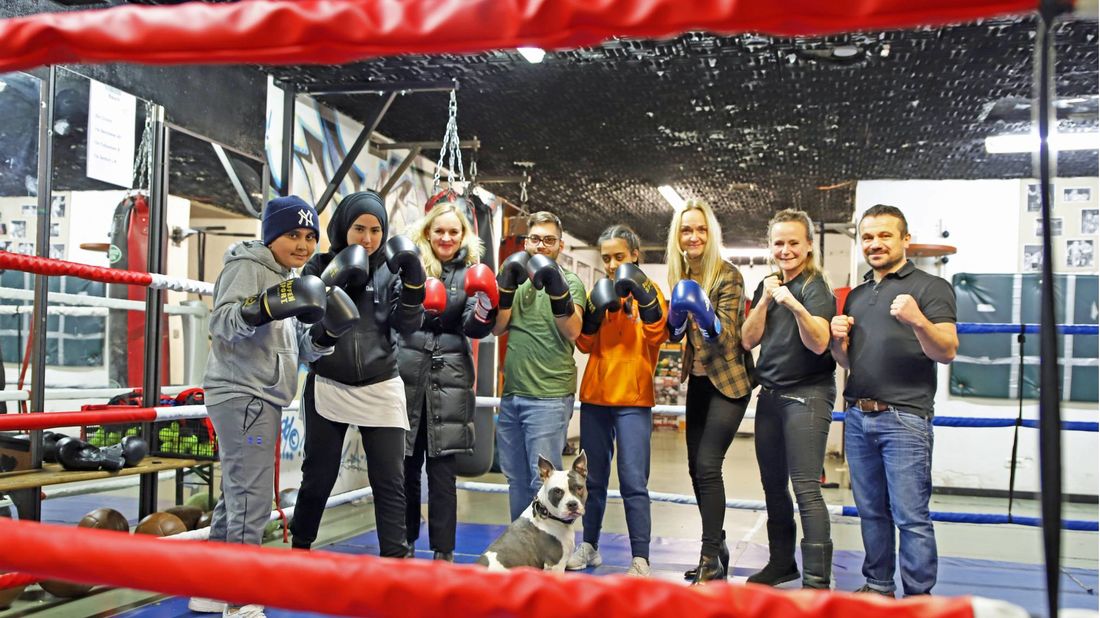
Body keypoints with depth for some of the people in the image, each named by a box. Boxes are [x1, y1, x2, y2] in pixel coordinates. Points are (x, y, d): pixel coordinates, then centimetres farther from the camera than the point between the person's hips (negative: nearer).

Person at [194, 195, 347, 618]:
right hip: (241, 396, -10)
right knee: (251, 501, -11)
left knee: (238, 498, 14)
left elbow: (299, 351, 20)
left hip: (263, 400, 10)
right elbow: (221, 323, -18)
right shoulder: (248, 266, -5)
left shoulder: (288, 279, 21)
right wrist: (262, 310, -35)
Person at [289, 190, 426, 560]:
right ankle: (299, 548, 29)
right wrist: (334, 284, -20)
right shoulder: (321, 266, 3)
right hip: (328, 388, 0)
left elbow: (408, 326, -3)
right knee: (318, 478, 10)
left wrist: (413, 283, -18)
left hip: (380, 390, 0)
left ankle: (394, 559, 4)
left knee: (390, 481, -2)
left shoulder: (390, 269, 4)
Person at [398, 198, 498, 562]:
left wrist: (486, 303, -25)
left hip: (448, 380, -1)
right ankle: (404, 543, 21)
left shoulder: (470, 273, 5)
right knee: (405, 466, 6)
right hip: (406, 374, 1)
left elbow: (475, 329, -4)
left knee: (443, 469, 1)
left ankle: (444, 551, 10)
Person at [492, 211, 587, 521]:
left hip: (549, 397, -5)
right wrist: (507, 286, -8)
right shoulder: (518, 279, 15)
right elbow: (497, 328, 5)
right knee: (517, 478, 13)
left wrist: (557, 289, -25)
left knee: (544, 481, -5)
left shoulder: (569, 281, 0)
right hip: (511, 394, 5)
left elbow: (572, 332, -13)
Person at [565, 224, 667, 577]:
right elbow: (584, 344, 4)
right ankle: (590, 546, 22)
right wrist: (594, 312, -13)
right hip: (594, 396, 4)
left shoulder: (647, 290, 3)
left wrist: (646, 298, -23)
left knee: (633, 481, -9)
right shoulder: (598, 292, 11)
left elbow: (657, 336, -11)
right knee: (593, 478, 11)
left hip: (633, 399, -4)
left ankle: (640, 558, -6)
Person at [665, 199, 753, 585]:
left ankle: (711, 562, -7)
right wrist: (678, 310, -12)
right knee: (696, 466, 8)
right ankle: (716, 547, 23)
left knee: (707, 465, -14)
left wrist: (702, 310, -39)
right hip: (699, 380, 7)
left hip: (728, 380, -7)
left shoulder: (728, 275, -14)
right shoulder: (680, 276, 5)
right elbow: (675, 334, 9)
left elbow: (726, 334, -20)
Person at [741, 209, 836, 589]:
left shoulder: (816, 287, -8)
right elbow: (748, 340, 4)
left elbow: (819, 343, -20)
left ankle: (817, 579, -5)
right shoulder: (767, 287, 12)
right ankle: (781, 562, 26)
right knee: (773, 485, 13)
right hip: (770, 395, 7)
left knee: (805, 488, -10)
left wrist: (796, 306, -35)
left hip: (807, 395, -7)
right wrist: (764, 301, -8)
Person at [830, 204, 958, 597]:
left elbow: (947, 352, -11)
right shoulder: (856, 295, 17)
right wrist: (838, 340, 1)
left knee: (911, 517, -5)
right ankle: (877, 586, 24)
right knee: (871, 511, 13)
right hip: (857, 417, 6)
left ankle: (918, 598, 5)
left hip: (904, 419, -6)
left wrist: (918, 320, -29)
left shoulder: (931, 287, -2)